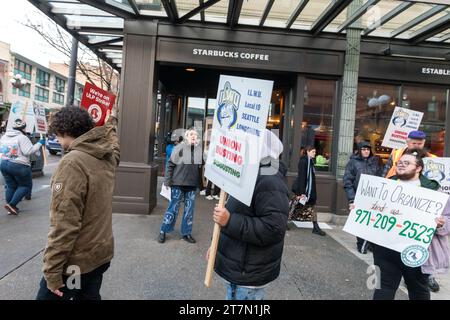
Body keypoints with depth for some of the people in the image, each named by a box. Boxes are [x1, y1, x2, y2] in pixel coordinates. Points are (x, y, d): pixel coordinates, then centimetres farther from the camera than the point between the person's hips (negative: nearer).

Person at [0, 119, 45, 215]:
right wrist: (40, 143, -12)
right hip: (18, 166, -8)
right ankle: (11, 205, -3)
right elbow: (29, 151, -19)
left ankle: (10, 208, 19)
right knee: (25, 186, 7)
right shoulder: (22, 137, -14)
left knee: (10, 186, 16)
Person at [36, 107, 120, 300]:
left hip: (77, 260, -8)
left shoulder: (72, 163, -21)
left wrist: (52, 269, -18)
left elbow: (64, 224, -24)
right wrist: (111, 126, 44)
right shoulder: (108, 157, 2)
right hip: (102, 251, 8)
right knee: (89, 297, 22)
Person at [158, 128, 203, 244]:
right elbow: (171, 165, -3)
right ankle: (163, 231, 19)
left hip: (192, 185, 3)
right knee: (173, 208, 5)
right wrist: (167, 181, -5)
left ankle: (186, 233, 24)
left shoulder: (200, 149, 2)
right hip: (178, 183, -3)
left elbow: (202, 167, 6)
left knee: (189, 210, 10)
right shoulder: (179, 148, -5)